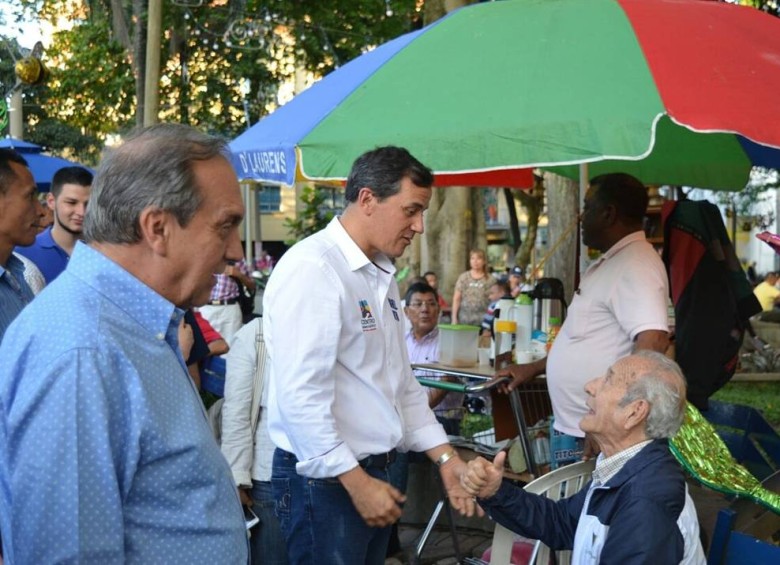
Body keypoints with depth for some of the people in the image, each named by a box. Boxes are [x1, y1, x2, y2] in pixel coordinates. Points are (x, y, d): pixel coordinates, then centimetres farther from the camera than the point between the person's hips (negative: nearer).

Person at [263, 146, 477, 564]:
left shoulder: (382, 275, 11)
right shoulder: (311, 268, -18)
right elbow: (301, 395, -23)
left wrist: (445, 457, 11)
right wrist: (356, 482, -19)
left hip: (373, 471, 9)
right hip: (324, 480, -9)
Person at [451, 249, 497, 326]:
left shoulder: (490, 280, 4)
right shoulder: (463, 277, 7)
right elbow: (456, 299, 8)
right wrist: (454, 318, 2)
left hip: (482, 319, -1)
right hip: (464, 318, 1)